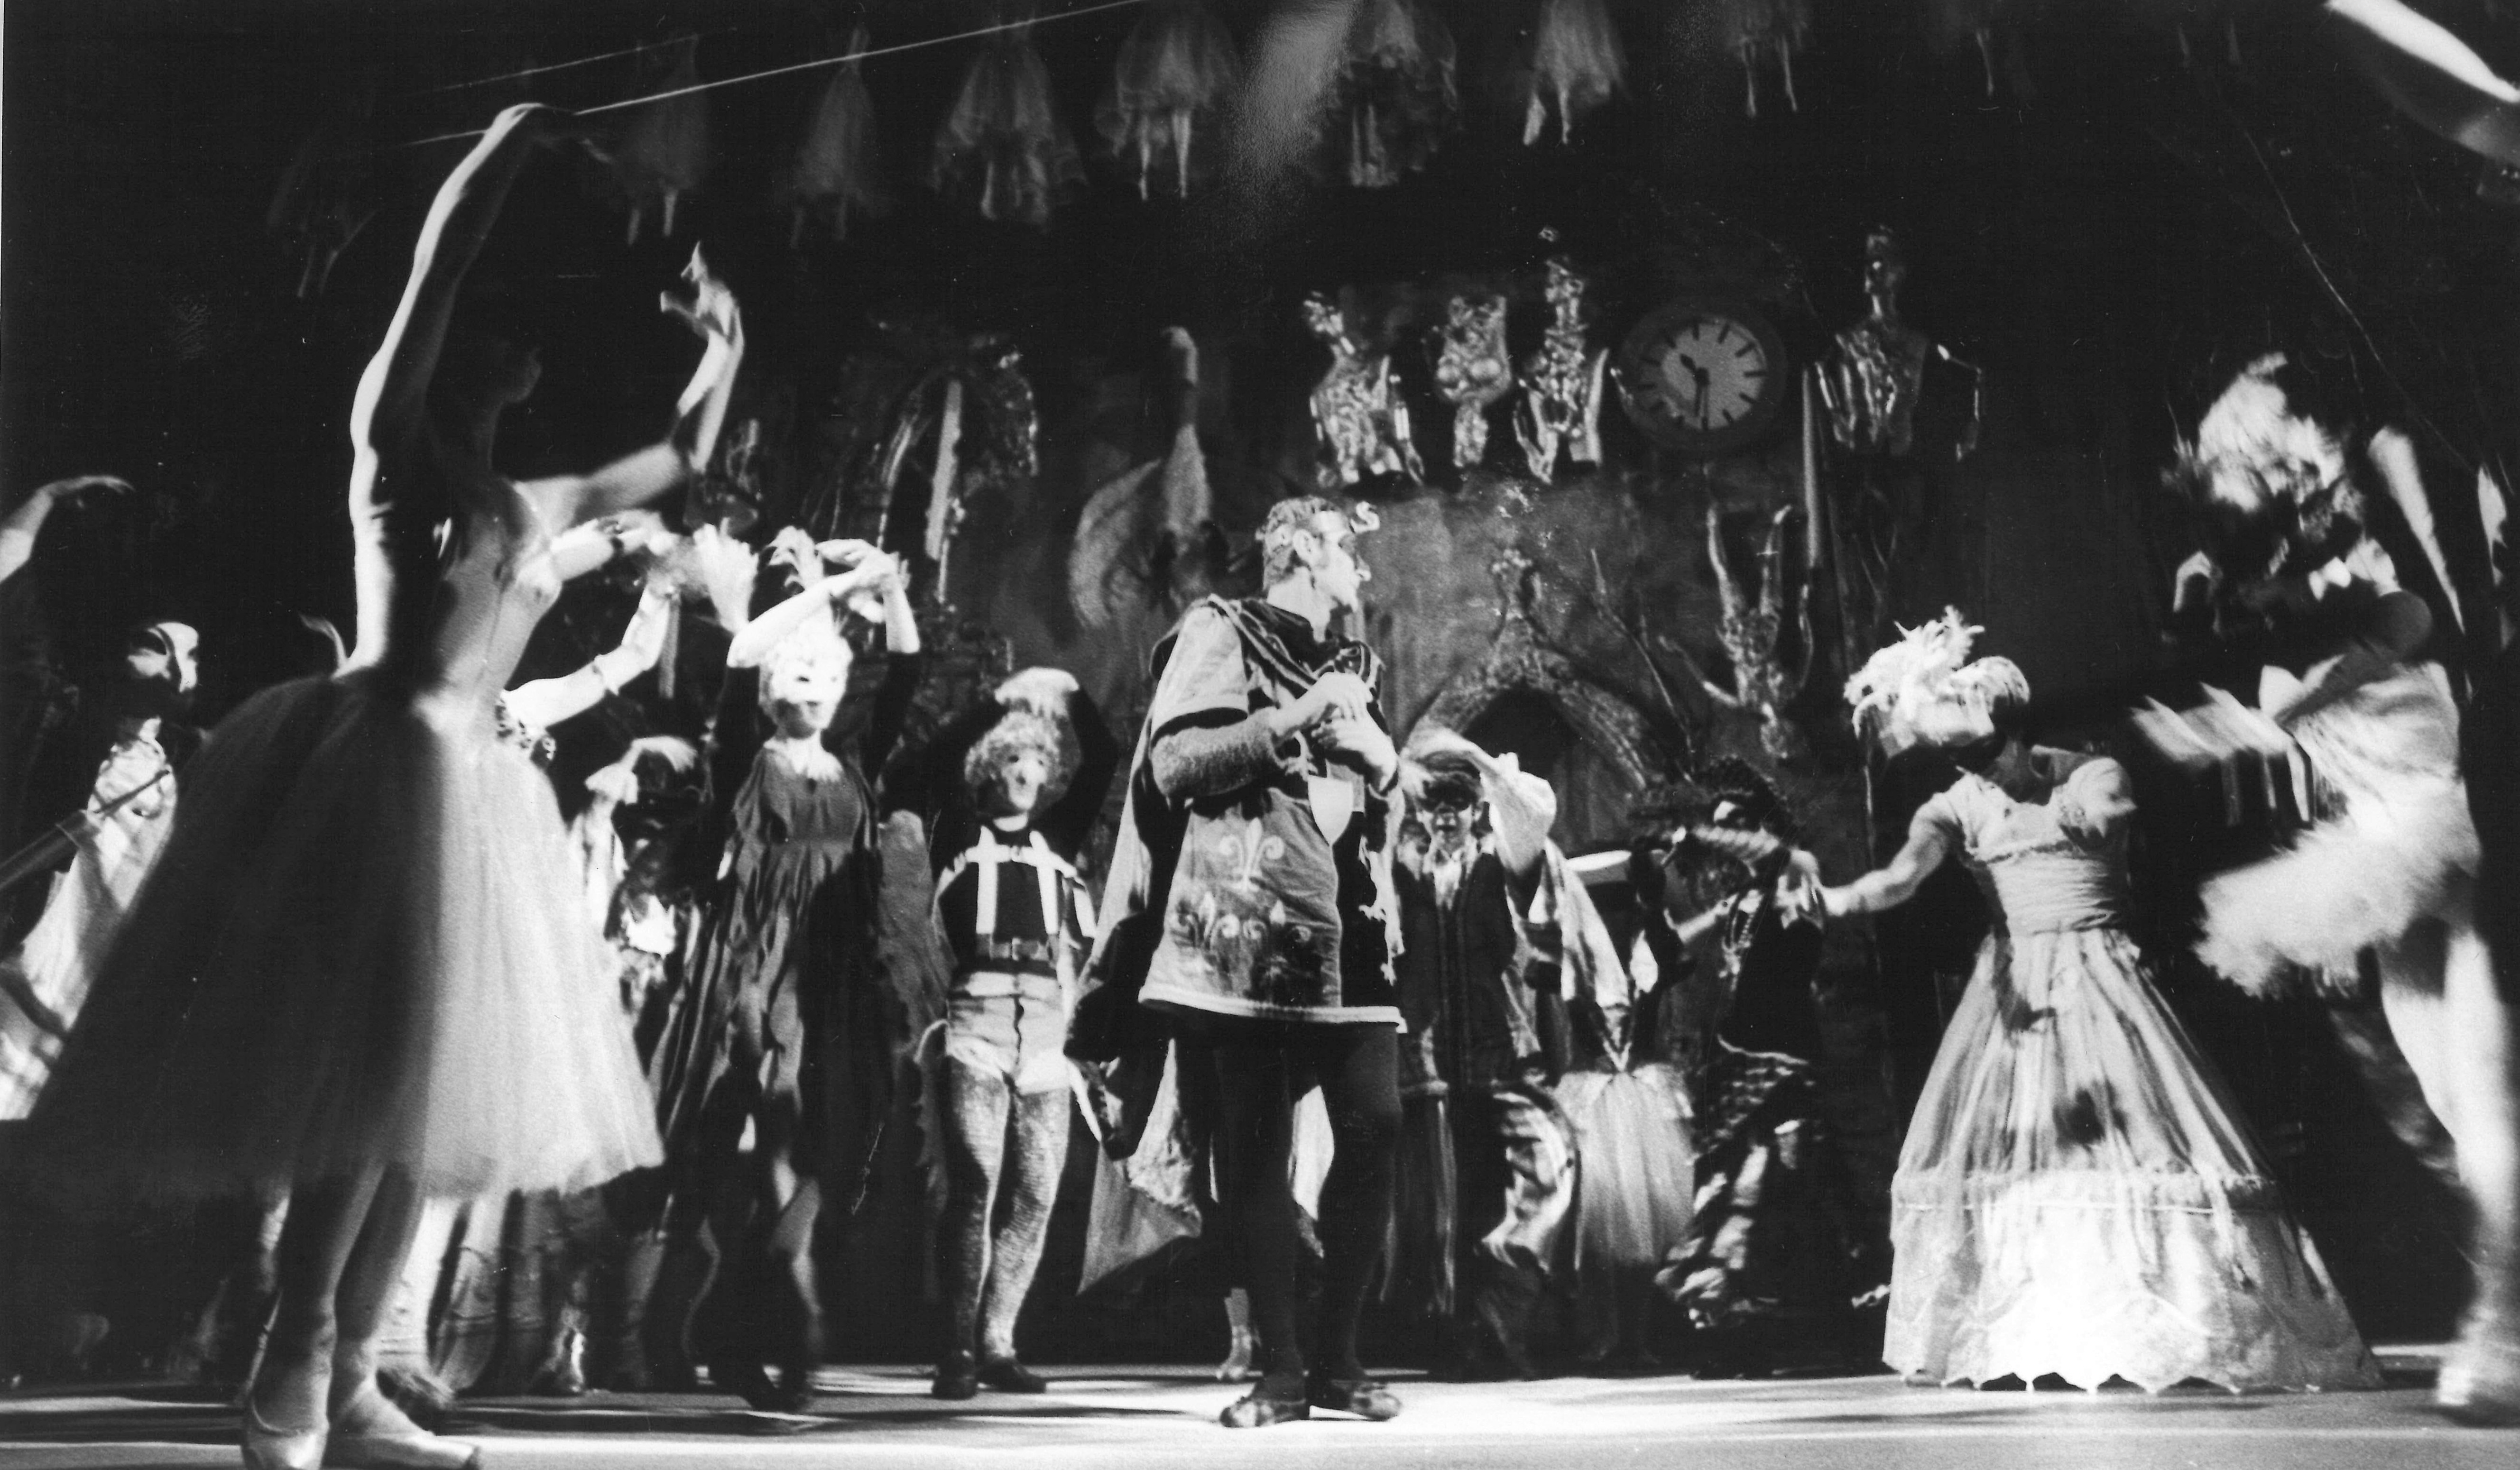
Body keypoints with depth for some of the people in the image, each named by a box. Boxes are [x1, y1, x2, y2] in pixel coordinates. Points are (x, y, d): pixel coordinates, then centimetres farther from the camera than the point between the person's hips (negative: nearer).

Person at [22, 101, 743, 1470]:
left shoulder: (530, 505, 20)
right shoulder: (393, 445, 3)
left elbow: (683, 457, 33)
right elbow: (436, 265, -7)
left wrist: (723, 343, 28)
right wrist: (511, 142, 2)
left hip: (473, 789, 8)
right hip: (382, 766, -8)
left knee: (427, 1088, 4)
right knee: (370, 1071, -15)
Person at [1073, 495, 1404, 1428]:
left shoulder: (1353, 666, 24)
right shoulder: (1220, 634, 5)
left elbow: (1388, 790, 25)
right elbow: (1174, 763, -7)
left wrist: (1369, 746, 4)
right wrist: (1294, 719, -10)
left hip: (1349, 929, 5)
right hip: (1248, 927, -5)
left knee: (1375, 1128, -6)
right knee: (1257, 1146, -3)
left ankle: (1337, 1358, 5)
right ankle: (1280, 1369, 2)